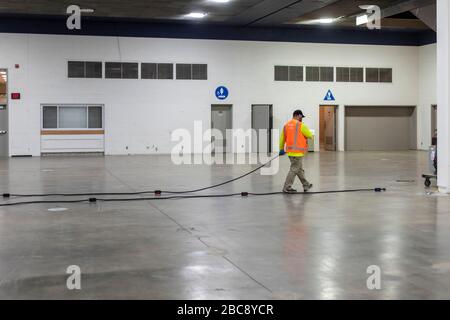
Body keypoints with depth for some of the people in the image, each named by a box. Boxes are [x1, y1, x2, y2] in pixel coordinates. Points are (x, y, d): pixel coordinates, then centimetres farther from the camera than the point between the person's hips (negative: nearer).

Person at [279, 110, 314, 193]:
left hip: (290, 151, 8)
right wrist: (312, 136, 22)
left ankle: (306, 185, 28)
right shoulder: (301, 125, -11)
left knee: (300, 169, 17)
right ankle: (287, 187, 0)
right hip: (298, 152, -8)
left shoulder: (286, 125, 8)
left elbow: (282, 138, 11)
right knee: (294, 170, -2)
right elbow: (310, 135, -2)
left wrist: (281, 148, 22)